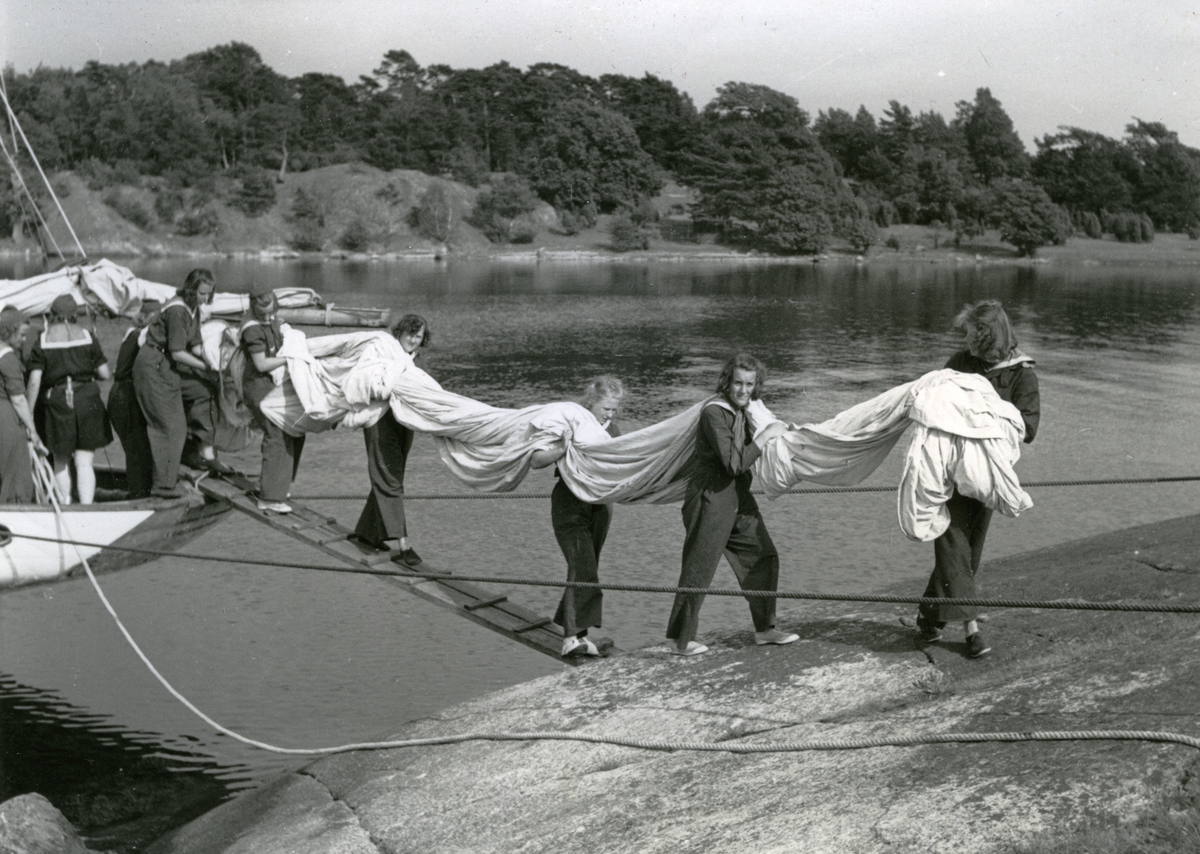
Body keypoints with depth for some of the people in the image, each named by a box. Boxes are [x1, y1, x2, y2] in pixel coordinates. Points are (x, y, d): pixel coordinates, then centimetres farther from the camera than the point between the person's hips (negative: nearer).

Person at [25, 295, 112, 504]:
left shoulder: (42, 342, -1)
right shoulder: (87, 338, 1)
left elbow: (34, 381, -6)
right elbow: (105, 373, 0)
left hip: (56, 401, 0)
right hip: (87, 400, 0)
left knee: (60, 462, 16)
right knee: (84, 463, 1)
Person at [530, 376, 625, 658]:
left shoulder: (612, 431, 6)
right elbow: (536, 461, -16)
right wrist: (564, 449, -32)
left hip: (600, 505, 6)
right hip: (570, 505, -6)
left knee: (588, 568, 9)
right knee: (583, 567, -17)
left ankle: (574, 630, 19)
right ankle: (572, 636, -18)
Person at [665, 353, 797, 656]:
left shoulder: (744, 411, 10)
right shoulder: (714, 414, -19)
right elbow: (735, 463, -25)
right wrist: (766, 435, -20)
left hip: (739, 499, 9)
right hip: (711, 500, -9)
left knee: (763, 557, 12)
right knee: (698, 571, -3)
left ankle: (764, 628, 24)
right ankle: (682, 642, 7)